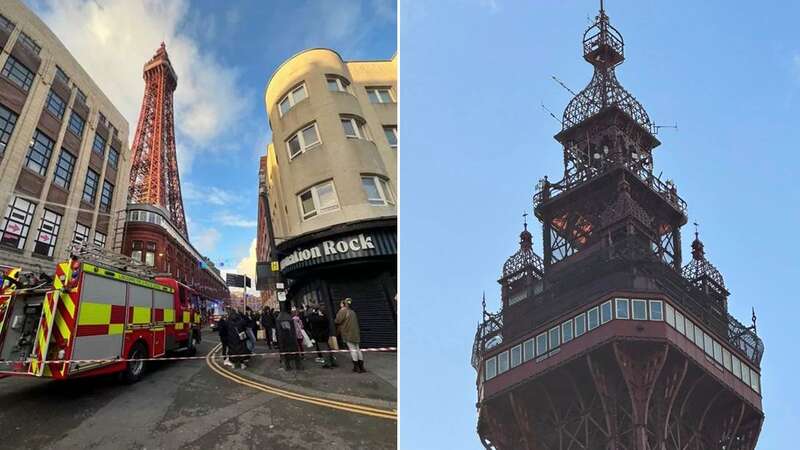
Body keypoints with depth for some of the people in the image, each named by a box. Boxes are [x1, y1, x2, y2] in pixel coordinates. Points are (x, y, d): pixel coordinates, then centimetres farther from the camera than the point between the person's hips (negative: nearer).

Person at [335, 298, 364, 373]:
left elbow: (338, 321, -11)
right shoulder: (352, 312, 16)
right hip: (355, 333, 7)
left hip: (348, 333, -7)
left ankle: (356, 366, -3)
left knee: (352, 349, -5)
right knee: (357, 349, 10)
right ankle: (361, 366, 11)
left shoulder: (342, 311, -8)